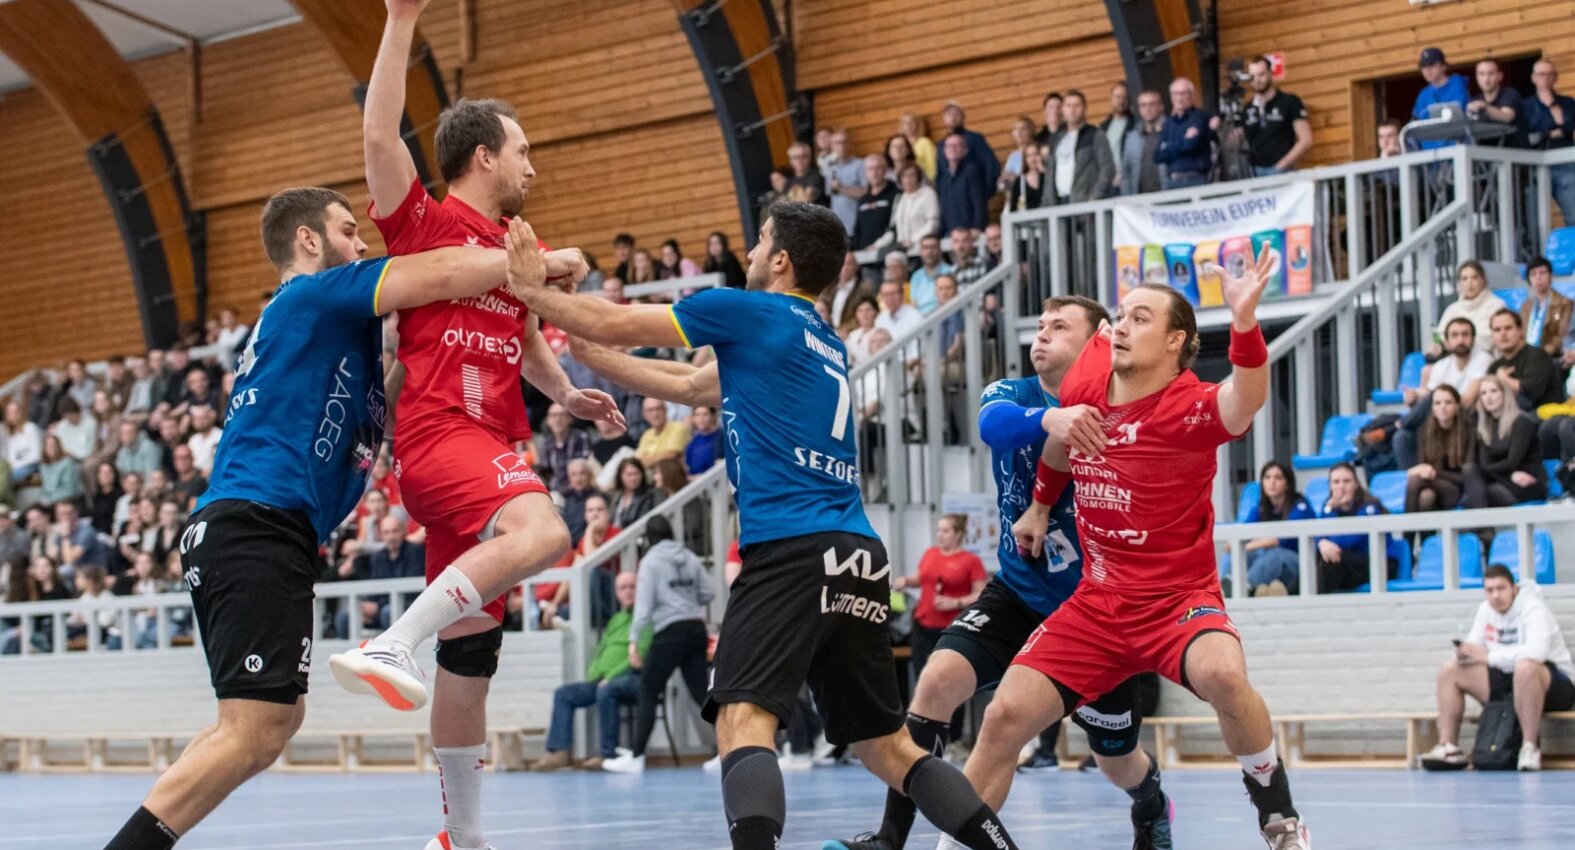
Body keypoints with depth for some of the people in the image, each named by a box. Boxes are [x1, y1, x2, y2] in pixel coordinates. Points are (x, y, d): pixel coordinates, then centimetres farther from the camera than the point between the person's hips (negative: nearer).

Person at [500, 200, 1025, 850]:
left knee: (743, 718, -19)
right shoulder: (827, 345, 26)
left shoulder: (748, 310, 4)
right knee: (885, 746, 13)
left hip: (791, 550, -8)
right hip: (861, 558, 8)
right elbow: (689, 386, 34)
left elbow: (612, 325, 11)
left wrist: (529, 291, 26)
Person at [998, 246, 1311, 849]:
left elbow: (1245, 401, -41)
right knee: (1005, 717, -6)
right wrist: (1040, 505, 30)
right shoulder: (1088, 376, -1)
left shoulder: (1191, 407, -17)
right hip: (1096, 603, 5)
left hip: (1179, 598, -5)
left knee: (1223, 674, -35)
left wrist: (1244, 321, -57)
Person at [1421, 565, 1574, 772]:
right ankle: (1449, 749, -7)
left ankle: (1530, 747, -35)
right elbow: (1474, 648, 9)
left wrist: (1489, 657, -29)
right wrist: (1464, 652, -17)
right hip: (1509, 681, 8)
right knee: (1449, 670, -3)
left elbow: (1537, 651, -34)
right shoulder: (1486, 609, 5)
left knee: (1525, 667, -42)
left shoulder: (1532, 609, -17)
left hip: (1554, 686, -8)